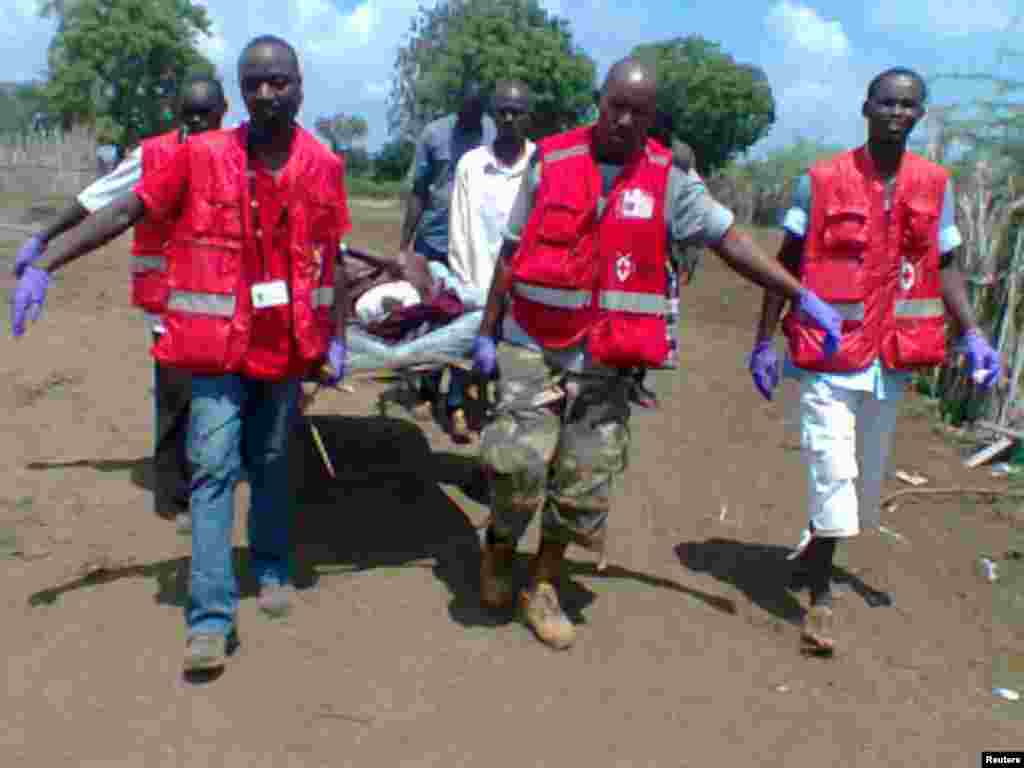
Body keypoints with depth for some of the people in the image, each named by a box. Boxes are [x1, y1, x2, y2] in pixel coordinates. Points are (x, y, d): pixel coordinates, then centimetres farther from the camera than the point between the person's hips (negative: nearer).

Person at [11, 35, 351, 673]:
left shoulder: (324, 166, -1)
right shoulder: (201, 155, -7)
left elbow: (335, 259, 6)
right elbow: (124, 212, -5)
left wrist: (337, 339, 4)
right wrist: (45, 266, -9)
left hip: (289, 345, 2)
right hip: (220, 343, -2)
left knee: (271, 464, 16)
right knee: (214, 469, -5)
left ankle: (273, 569, 36)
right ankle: (212, 618, -1)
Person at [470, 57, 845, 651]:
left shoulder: (668, 181, 1)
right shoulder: (552, 162, -1)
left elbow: (731, 239, 4)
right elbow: (513, 253, 4)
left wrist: (804, 297, 1)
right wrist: (488, 333, 3)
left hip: (611, 360, 2)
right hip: (536, 346, -1)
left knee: (584, 480, 5)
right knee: (522, 461, -12)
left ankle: (544, 585, 25)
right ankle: (498, 549, 19)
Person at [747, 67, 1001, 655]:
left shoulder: (936, 185, 4)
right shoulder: (822, 181, -5)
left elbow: (945, 266, 10)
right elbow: (787, 264, -1)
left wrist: (972, 333, -3)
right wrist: (764, 341, -4)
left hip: (893, 356, 4)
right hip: (828, 351, -4)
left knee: (868, 474, 16)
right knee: (834, 469, -9)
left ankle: (816, 546, 42)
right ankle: (820, 596, 5)